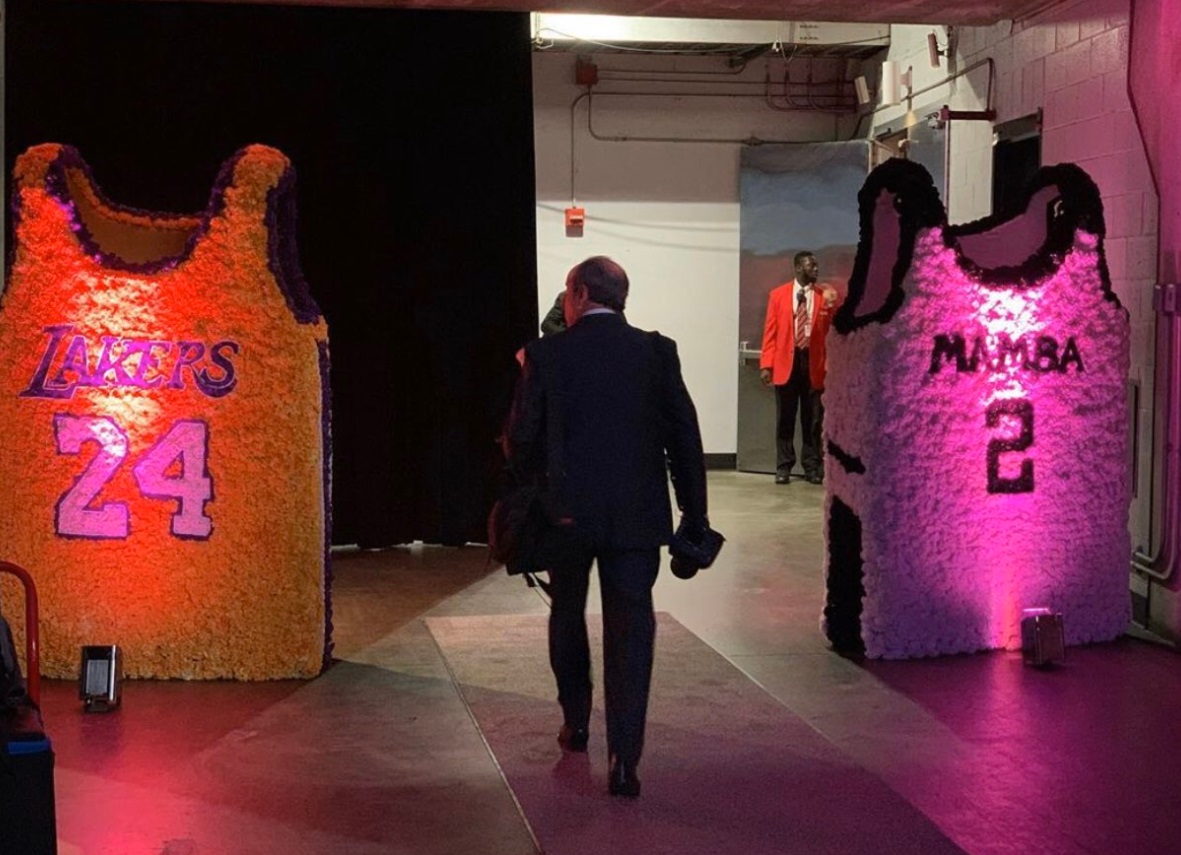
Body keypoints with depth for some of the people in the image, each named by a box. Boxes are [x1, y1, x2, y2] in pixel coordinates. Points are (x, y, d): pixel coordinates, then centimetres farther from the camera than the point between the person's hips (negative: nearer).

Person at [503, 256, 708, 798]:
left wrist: (529, 489, 15)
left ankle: (575, 724, 37)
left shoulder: (546, 354, -6)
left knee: (567, 616, 23)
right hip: (637, 515, 0)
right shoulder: (657, 351, -2)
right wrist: (694, 513, 6)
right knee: (630, 629, 2)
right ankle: (624, 759, -4)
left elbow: (521, 438, -4)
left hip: (567, 511, 0)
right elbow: (684, 435, -1)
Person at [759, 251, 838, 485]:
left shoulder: (825, 295, 5)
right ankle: (783, 467, 13)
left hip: (814, 362, 1)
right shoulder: (778, 294, 3)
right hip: (786, 361, -1)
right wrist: (766, 364, -5)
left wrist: (831, 308, -18)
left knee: (813, 419, 6)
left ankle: (812, 467, 15)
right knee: (785, 419, 5)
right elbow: (770, 331, 1)